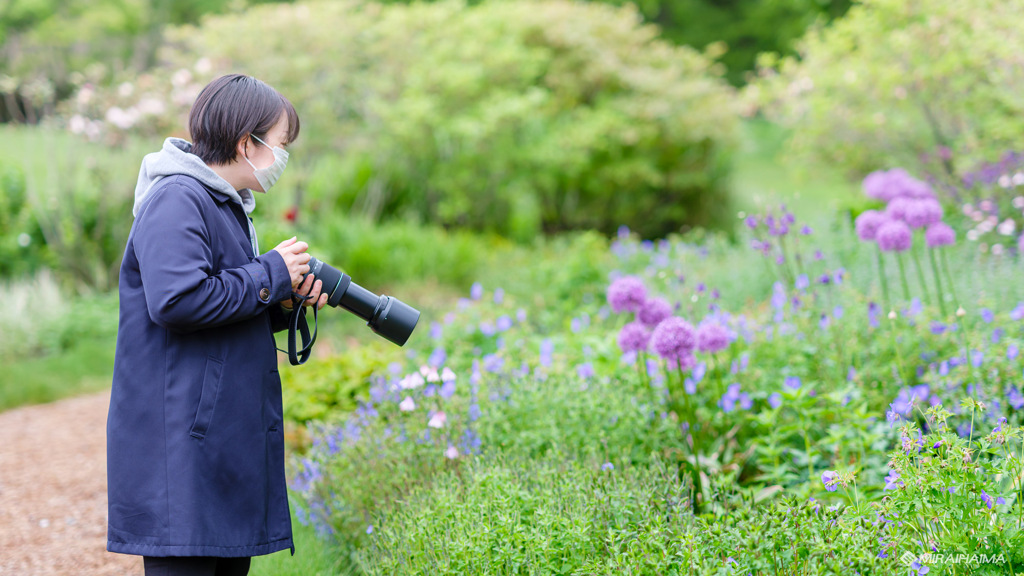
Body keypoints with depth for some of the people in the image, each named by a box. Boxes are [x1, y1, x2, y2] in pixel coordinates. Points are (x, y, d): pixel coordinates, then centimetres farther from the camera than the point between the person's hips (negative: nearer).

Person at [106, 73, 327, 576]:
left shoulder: (228, 207, 21)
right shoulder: (176, 199, -12)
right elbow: (176, 300, -25)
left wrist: (284, 303, 6)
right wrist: (271, 275, -13)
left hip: (229, 437, 10)